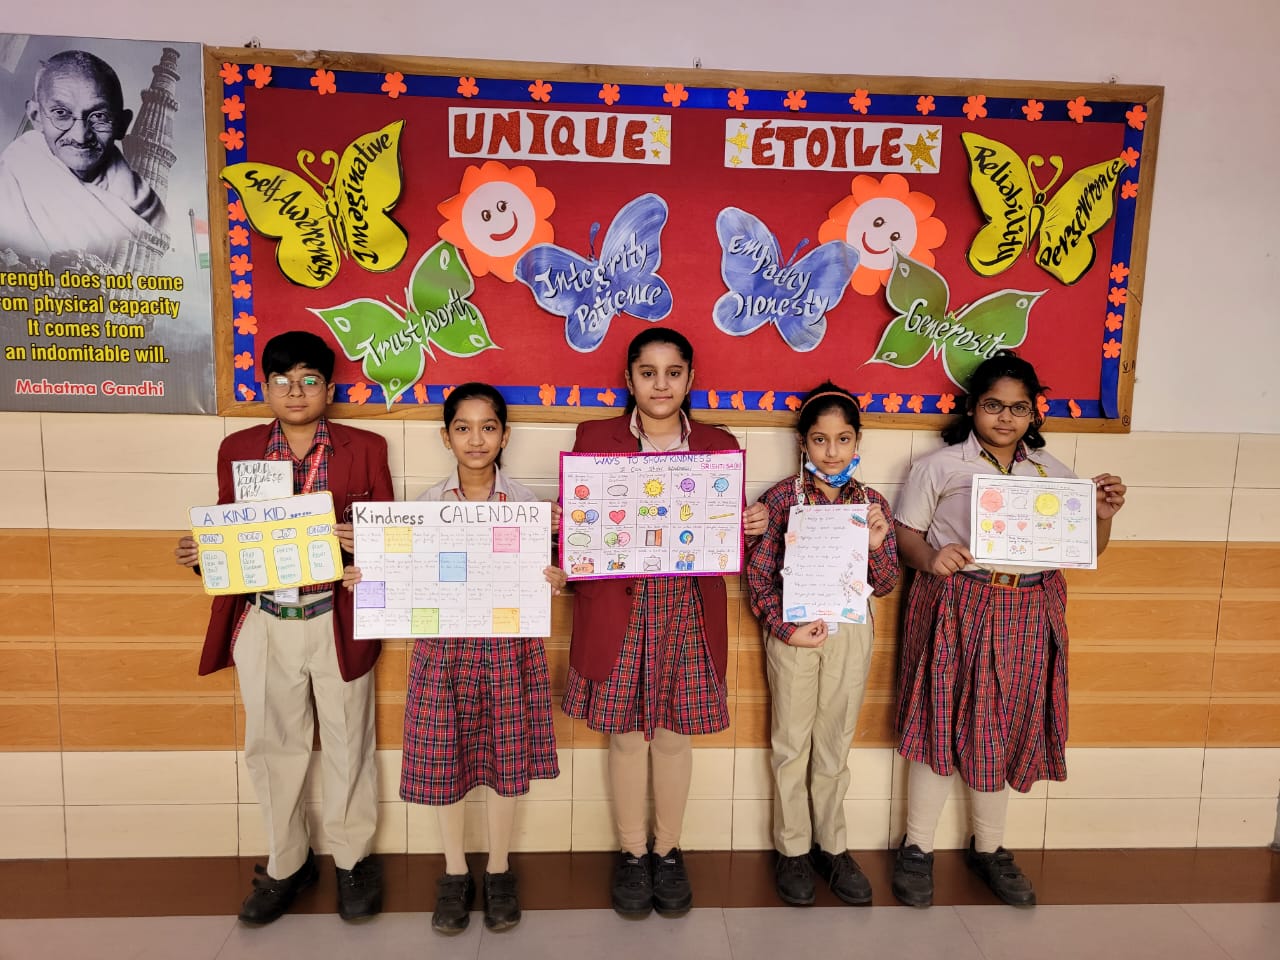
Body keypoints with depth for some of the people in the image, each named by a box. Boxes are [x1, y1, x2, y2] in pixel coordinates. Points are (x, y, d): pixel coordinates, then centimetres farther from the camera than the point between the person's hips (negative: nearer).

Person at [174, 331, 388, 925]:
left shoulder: (365, 449, 0)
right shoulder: (237, 450, 7)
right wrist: (199, 553, -8)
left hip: (337, 623, -2)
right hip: (263, 625, 2)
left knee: (347, 744, 11)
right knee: (272, 747, 14)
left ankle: (351, 859, 31)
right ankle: (287, 864, 34)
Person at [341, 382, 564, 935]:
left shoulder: (525, 502, 0)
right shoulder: (428, 503, 3)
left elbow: (536, 575, 1)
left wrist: (554, 581, -20)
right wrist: (367, 578, -11)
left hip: (507, 644, -1)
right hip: (443, 644, 1)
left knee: (505, 758, 8)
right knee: (443, 759, 7)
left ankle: (498, 870, 29)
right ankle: (455, 872, 29)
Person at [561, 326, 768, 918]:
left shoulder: (719, 445, 6)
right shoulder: (594, 438, 2)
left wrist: (750, 527, -13)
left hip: (689, 610, 1)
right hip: (617, 609, -1)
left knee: (674, 733, 11)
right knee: (625, 734, 8)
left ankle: (668, 851, 31)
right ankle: (632, 853, 28)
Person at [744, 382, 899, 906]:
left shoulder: (873, 504, 1)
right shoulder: (781, 497, -7)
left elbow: (884, 585, 5)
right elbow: (758, 573, -7)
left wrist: (876, 545, -14)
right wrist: (786, 627, -16)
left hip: (852, 632, 2)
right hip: (794, 631, -2)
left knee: (835, 744, 14)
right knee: (792, 743, 10)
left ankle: (832, 846, 31)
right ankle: (793, 850, 26)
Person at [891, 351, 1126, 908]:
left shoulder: (1053, 471, 9)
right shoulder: (940, 466, -2)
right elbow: (905, 533, -3)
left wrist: (1102, 517, -7)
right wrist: (930, 559, -23)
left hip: (1026, 616, 4)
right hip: (955, 610, -3)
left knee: (1005, 730, 12)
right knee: (942, 723, 3)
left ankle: (989, 848, 31)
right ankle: (917, 848, 20)